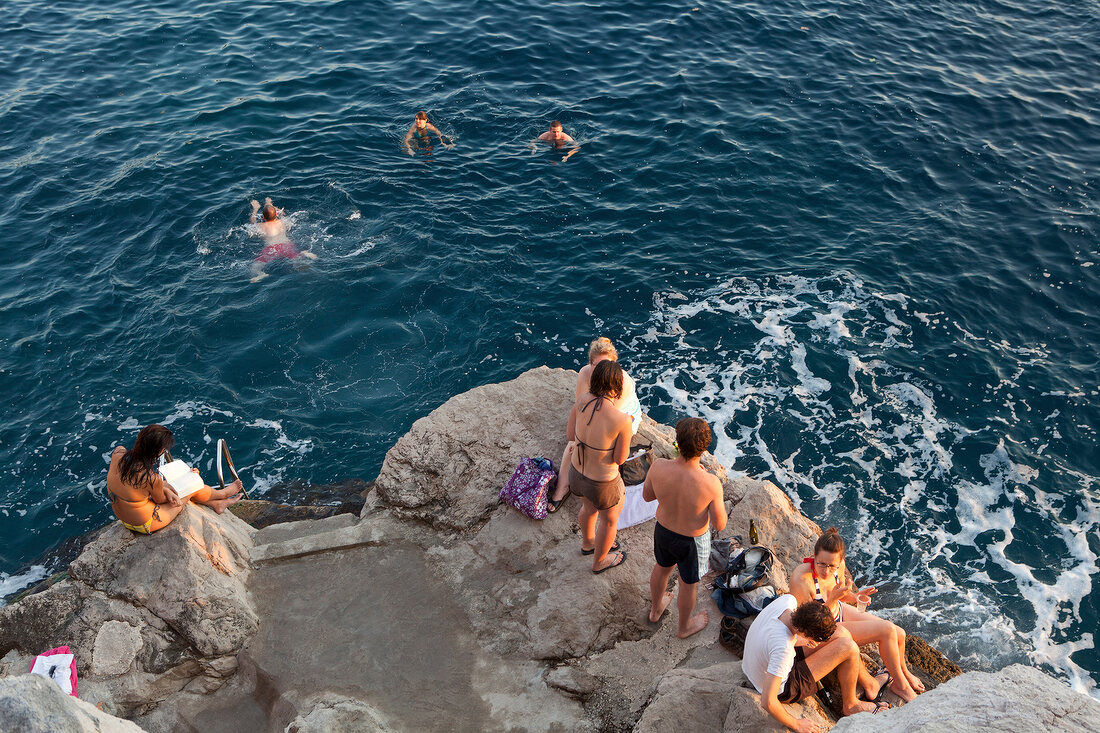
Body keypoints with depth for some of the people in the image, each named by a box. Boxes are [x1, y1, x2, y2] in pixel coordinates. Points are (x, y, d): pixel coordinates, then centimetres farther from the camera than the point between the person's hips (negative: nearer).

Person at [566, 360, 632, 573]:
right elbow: (620, 458, -19)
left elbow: (570, 435, -6)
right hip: (602, 483, -5)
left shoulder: (582, 400, -19)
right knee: (610, 519, 28)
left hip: (577, 470, 5)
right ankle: (599, 561, 54)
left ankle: (588, 543, 66)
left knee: (589, 507, 37)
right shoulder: (622, 420, -34)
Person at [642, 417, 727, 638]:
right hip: (693, 541, -3)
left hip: (663, 530, 3)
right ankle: (684, 627, 55)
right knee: (689, 584, 27)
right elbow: (720, 524, -21)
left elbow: (647, 496, -8)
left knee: (662, 568, 34)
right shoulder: (711, 484, -38)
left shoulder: (659, 467, -31)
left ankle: (656, 610, 62)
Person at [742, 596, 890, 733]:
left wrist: (796, 640, -6)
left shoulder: (787, 600, -21)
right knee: (849, 648, -13)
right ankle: (850, 705, 13)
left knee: (841, 633, 4)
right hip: (782, 688, -8)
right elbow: (767, 703, -37)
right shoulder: (783, 648, -41)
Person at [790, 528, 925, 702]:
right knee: (887, 630, -15)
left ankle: (903, 671, 40)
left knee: (899, 634, 5)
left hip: (840, 611, 7)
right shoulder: (800, 579, -37)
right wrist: (832, 599, -37)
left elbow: (839, 594, 7)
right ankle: (900, 684, 10)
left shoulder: (838, 567, -15)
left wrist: (855, 596, -16)